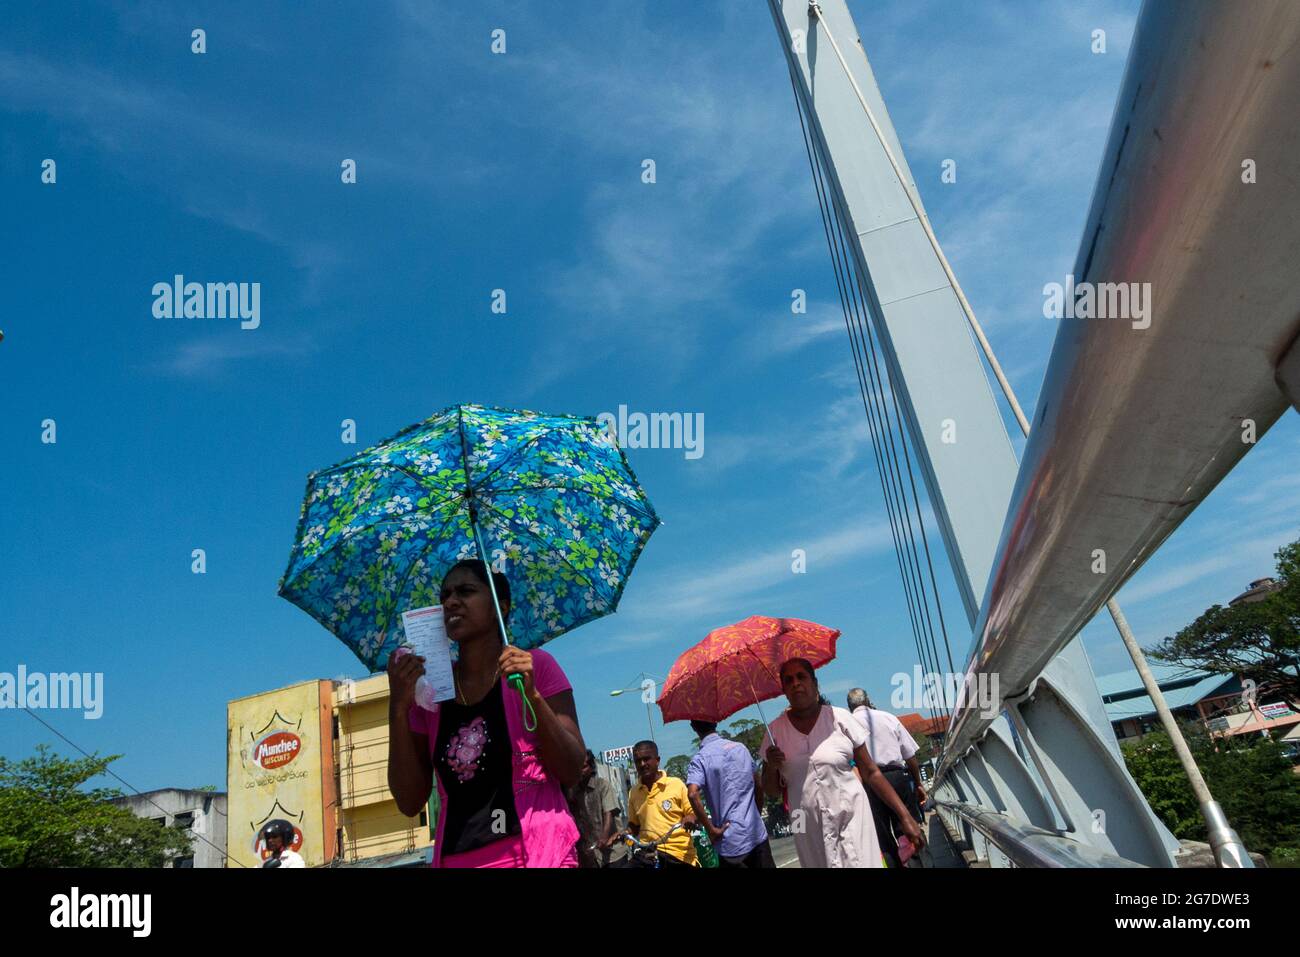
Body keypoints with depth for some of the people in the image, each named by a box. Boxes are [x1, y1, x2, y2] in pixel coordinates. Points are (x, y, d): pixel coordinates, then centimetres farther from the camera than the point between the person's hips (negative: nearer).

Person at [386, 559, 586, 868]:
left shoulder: (535, 665, -6)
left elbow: (572, 772, -10)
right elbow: (411, 803, -1)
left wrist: (531, 695, -22)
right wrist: (399, 708, -11)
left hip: (540, 852, -3)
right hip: (456, 858, 3)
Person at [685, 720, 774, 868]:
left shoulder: (700, 758, -8)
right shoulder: (740, 747, 7)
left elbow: (693, 794, -24)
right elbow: (758, 786, 12)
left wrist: (711, 830, -15)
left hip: (731, 840, -4)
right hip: (757, 834, 4)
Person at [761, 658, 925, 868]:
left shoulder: (839, 718, -4)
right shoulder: (775, 731, 0)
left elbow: (870, 772, 0)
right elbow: (771, 791, 7)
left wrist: (905, 816, -4)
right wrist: (771, 767, -14)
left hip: (851, 820, -2)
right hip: (810, 833, 2)